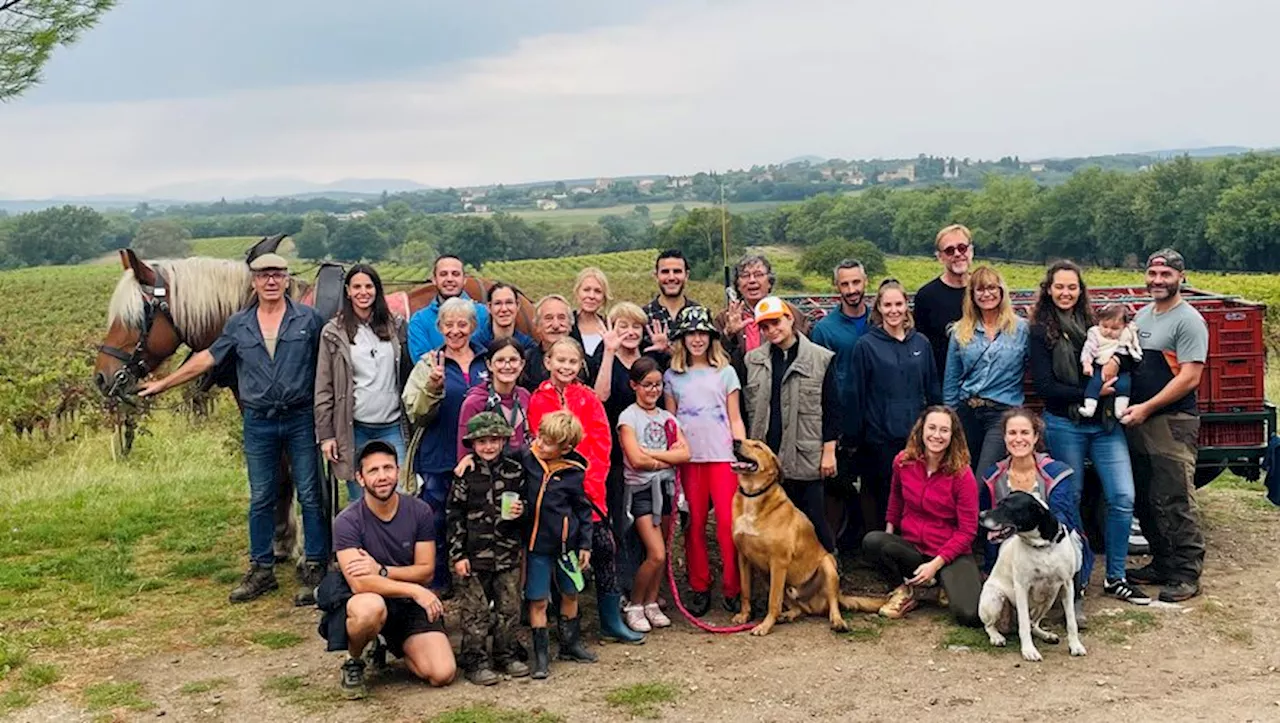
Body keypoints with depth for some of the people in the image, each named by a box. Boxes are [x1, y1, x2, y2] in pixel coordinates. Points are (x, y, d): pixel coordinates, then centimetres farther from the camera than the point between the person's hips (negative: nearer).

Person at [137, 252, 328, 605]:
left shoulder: (309, 319, -2)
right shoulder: (239, 325, 6)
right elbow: (208, 358, 11)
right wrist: (164, 383, 12)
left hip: (301, 419, -2)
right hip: (259, 423, 3)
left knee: (310, 495, 3)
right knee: (261, 498, 10)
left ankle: (314, 570, 11)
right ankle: (261, 570, 21)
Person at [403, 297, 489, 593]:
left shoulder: (487, 363, 9)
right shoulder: (428, 363, 3)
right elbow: (416, 414, -7)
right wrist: (433, 387, -22)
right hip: (437, 461, -2)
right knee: (435, 524, 3)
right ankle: (437, 583, 18)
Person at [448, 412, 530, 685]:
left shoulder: (515, 470, 4)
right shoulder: (465, 474, -5)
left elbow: (524, 503, 17)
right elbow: (455, 517, -4)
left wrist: (521, 512, -8)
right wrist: (457, 555, -7)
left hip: (508, 553, 3)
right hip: (473, 555, -3)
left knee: (509, 608, 10)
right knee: (475, 612, 2)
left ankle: (506, 655, 24)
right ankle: (476, 662, 11)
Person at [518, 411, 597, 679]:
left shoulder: (574, 472, -6)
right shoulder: (525, 459, -7)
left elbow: (583, 510, 1)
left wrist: (585, 544, 2)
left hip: (566, 543, 1)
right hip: (537, 543, -1)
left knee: (570, 594, 17)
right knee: (537, 600, 1)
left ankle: (570, 644, 36)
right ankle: (541, 653, 13)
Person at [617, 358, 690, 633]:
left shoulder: (667, 417, 12)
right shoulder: (628, 417, -3)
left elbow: (685, 454, -2)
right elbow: (636, 459, -15)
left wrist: (650, 453, -11)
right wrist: (668, 457, -5)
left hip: (665, 487, 5)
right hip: (641, 489, -5)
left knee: (660, 553, 5)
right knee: (656, 554, -12)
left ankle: (651, 603, 18)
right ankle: (634, 605, 4)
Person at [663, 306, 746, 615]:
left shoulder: (725, 371, 8)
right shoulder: (672, 377, 10)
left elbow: (735, 418, 7)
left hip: (722, 457, -1)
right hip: (688, 459, 1)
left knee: (729, 523, -7)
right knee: (694, 525, 3)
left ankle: (733, 589, 1)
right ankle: (699, 588, 13)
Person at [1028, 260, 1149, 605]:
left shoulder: (1094, 324, 9)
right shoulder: (1041, 332, -2)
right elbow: (1045, 388, -8)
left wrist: (1116, 359, -8)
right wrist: (1091, 393, -15)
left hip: (1105, 422, 3)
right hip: (1064, 425, -3)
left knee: (1123, 498, -3)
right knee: (1070, 500, 5)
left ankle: (1115, 577, 10)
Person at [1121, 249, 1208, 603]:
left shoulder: (1188, 321, -9)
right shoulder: (1143, 315, 16)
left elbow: (1190, 378, -15)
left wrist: (1147, 408, -16)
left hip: (1173, 423, -8)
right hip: (1139, 422, 8)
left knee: (1176, 503, -6)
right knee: (1146, 501, 13)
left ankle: (1187, 575, 2)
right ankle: (1162, 564, 25)